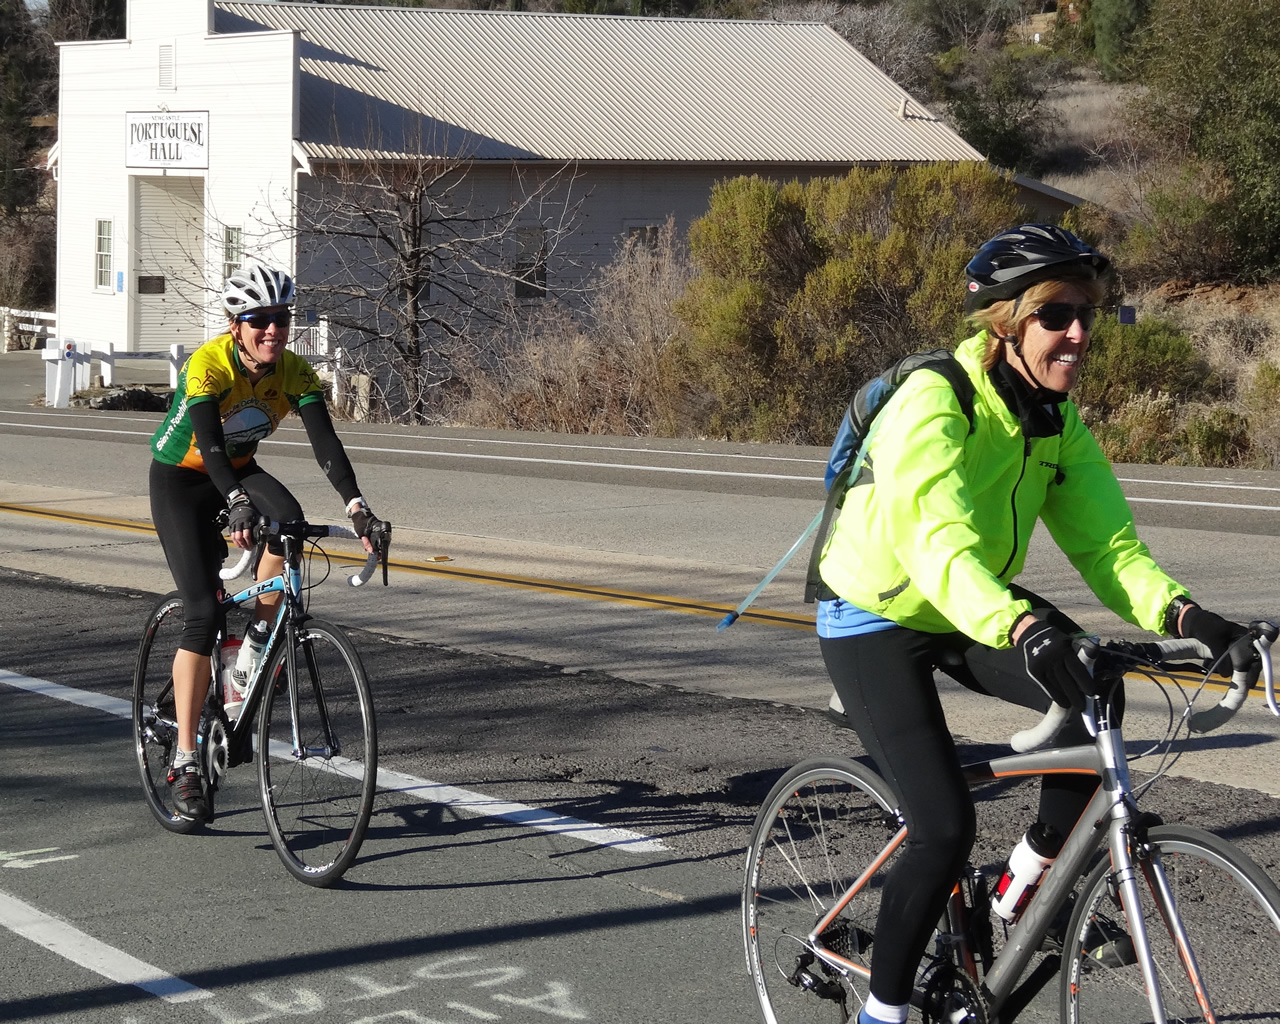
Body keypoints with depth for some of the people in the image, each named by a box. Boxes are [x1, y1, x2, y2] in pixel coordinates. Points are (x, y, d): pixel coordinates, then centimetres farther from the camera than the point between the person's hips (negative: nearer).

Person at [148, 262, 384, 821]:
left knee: (289, 519, -31)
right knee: (204, 612, -16)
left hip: (239, 471, 4)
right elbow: (209, 443, -42)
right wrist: (237, 505, -57)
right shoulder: (207, 364, -29)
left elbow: (325, 441, -26)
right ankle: (184, 761, -11)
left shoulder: (295, 372, -16)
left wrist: (355, 504, -42)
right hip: (180, 480, -4)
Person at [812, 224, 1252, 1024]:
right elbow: (937, 544, -42)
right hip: (875, 619, -6)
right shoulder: (933, 402, -28)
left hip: (967, 614, 6)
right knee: (945, 828, -18)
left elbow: (1107, 543, -14)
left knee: (1092, 693, -20)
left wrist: (1180, 613, -34)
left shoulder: (1058, 421, -6)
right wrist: (1021, 628, -59)